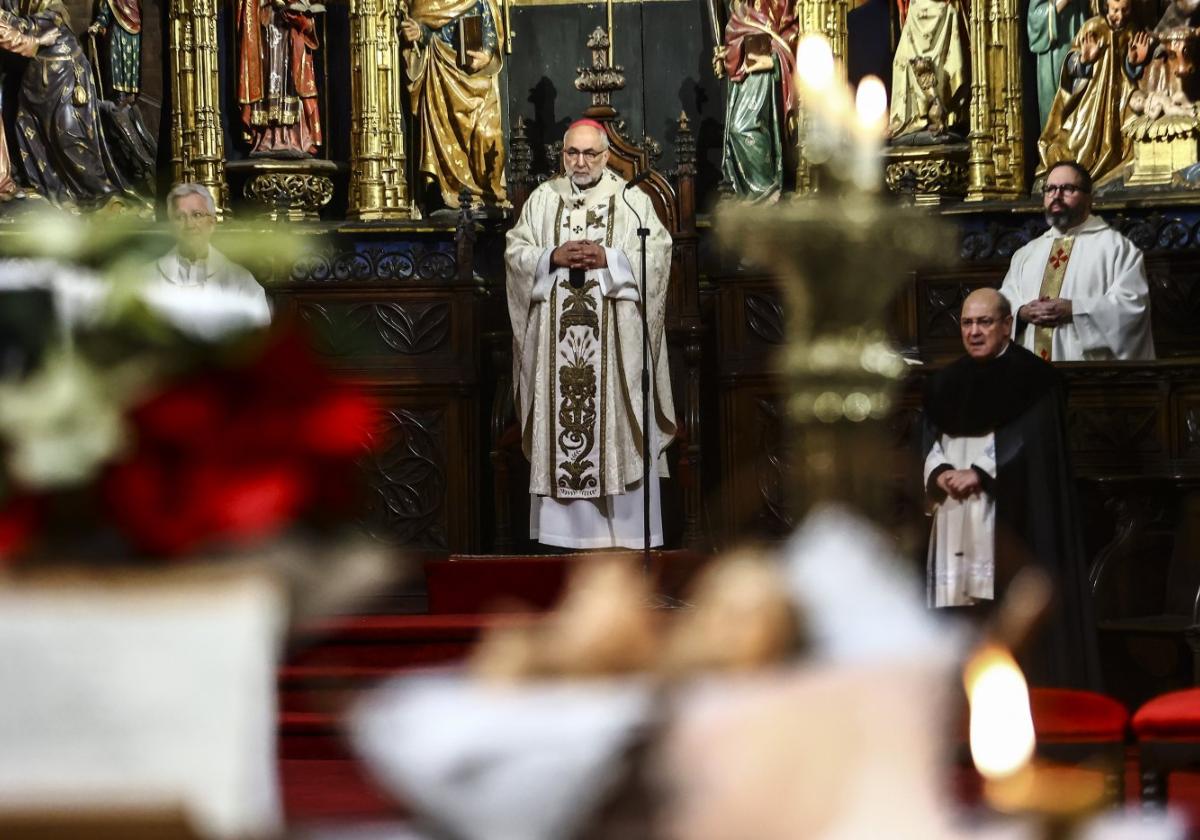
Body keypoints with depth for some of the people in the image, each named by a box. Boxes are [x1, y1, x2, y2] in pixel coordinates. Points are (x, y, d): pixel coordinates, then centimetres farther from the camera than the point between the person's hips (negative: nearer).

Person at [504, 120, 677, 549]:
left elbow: (658, 253, -3)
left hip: (615, 335, -2)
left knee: (616, 416, -3)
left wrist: (609, 258, -14)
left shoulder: (632, 200, 5)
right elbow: (515, 251, 6)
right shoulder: (542, 199, 10)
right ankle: (563, 525, 4)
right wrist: (553, 258, -11)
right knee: (560, 414, 0)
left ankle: (625, 524, 1)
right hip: (556, 336, 2)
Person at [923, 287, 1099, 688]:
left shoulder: (1033, 378, -2)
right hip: (957, 517, 5)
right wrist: (941, 472, -9)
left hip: (1013, 515, -5)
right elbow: (930, 441, 12)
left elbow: (1032, 443, -11)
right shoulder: (945, 384, 16)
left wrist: (979, 473, -18)